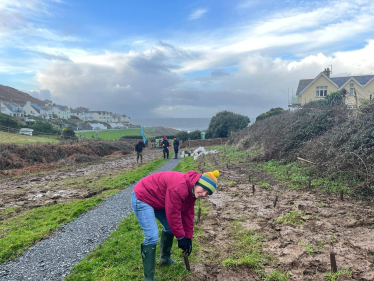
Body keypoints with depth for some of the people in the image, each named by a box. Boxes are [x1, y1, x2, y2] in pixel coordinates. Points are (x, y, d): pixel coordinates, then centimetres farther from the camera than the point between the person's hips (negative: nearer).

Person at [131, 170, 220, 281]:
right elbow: (173, 214, -27)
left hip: (156, 199, 10)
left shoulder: (192, 191, -2)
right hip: (142, 198, -10)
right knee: (152, 236, -17)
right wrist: (181, 237, -15)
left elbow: (188, 214, 5)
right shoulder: (179, 187, -33)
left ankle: (164, 258, 37)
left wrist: (188, 237, 6)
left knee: (170, 226, 16)